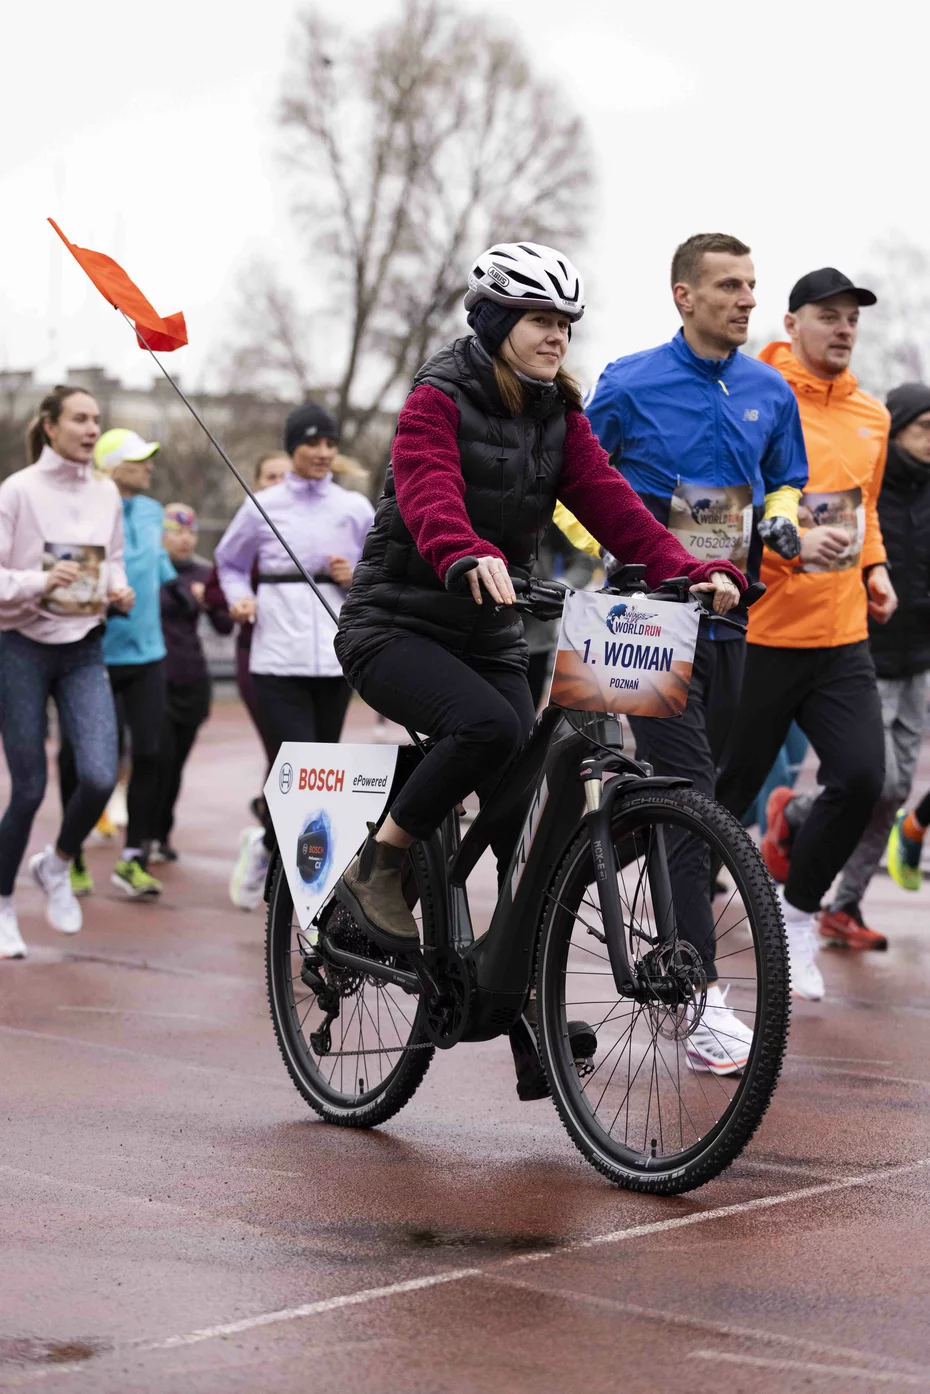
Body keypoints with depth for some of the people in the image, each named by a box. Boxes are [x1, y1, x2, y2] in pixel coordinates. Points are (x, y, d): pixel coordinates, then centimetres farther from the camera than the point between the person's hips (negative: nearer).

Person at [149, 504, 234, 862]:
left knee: (177, 761, 5)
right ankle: (148, 835, -3)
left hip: (191, 679, 4)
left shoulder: (202, 574, 11)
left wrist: (211, 604, -10)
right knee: (161, 755, -12)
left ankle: (163, 834, 15)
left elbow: (225, 627, 9)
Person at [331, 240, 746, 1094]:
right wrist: (471, 559, -53)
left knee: (528, 824, -3)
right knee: (487, 724, -34)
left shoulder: (558, 412, 7)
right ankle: (375, 872, -14)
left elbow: (606, 501, -4)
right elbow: (430, 496, -31)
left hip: (488, 635, 6)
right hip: (396, 626, -6)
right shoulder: (439, 399, -12)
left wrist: (689, 570, -21)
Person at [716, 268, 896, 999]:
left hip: (842, 636, 5)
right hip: (759, 633, -5)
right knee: (727, 793, 3)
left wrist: (875, 566, 11)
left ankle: (799, 910, 16)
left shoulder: (871, 416, 12)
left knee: (863, 778, -8)